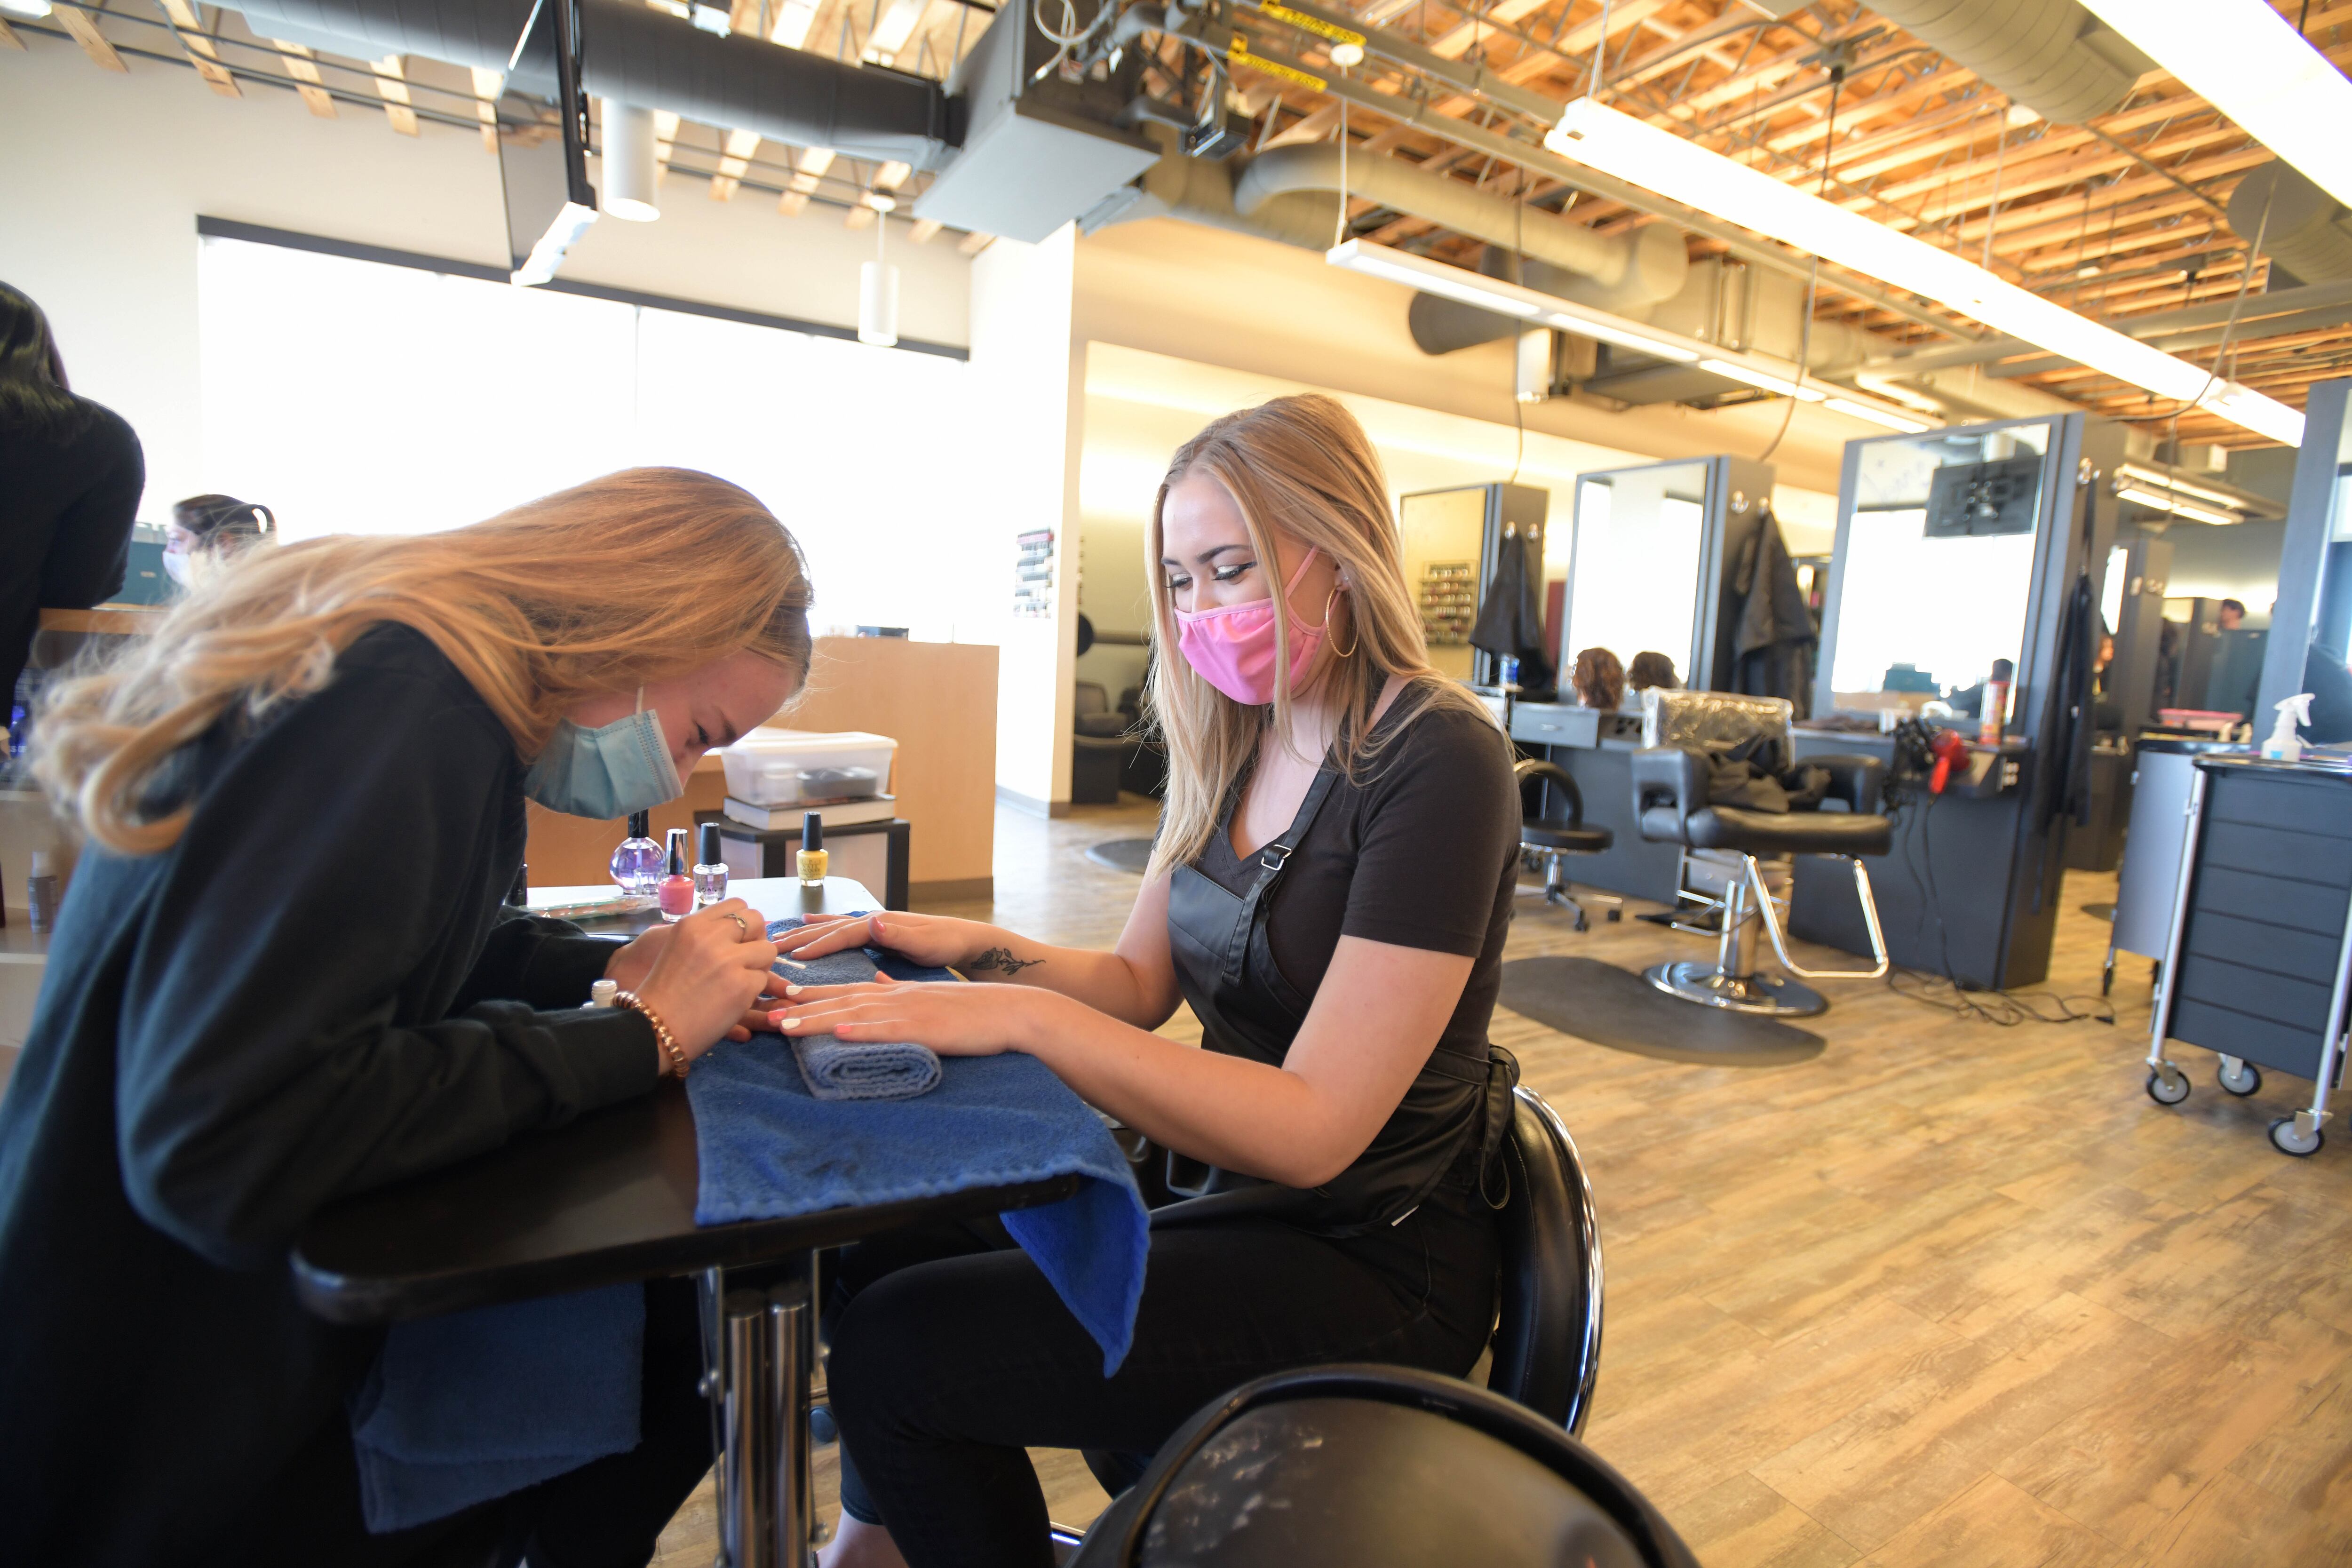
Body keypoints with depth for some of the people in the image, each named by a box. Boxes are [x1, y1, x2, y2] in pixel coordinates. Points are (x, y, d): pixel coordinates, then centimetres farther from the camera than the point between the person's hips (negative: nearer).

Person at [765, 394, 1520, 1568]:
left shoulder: (1437, 761, -20)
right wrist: (969, 947, -8)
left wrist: (1020, 1016, -29)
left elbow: (1313, 1128, -24)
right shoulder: (1230, 747, 5)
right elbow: (1139, 983, 9)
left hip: (1370, 1268, -7)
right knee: (890, 1250, 1)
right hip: (1238, 1205, 7)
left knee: (897, 1345, -14)